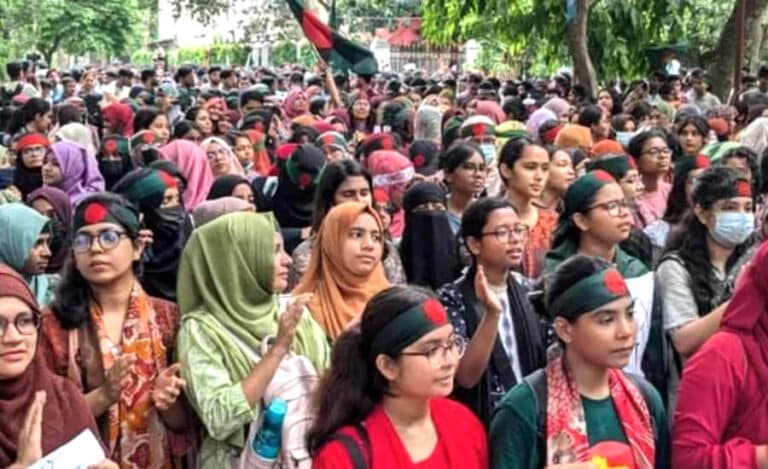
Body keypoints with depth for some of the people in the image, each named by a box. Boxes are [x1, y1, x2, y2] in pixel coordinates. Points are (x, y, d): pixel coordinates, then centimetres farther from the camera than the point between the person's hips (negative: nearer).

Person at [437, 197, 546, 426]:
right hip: (482, 422, -4)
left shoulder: (526, 293, 4)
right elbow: (466, 377, -20)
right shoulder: (452, 298, -12)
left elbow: (543, 360, 10)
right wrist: (492, 314, -29)